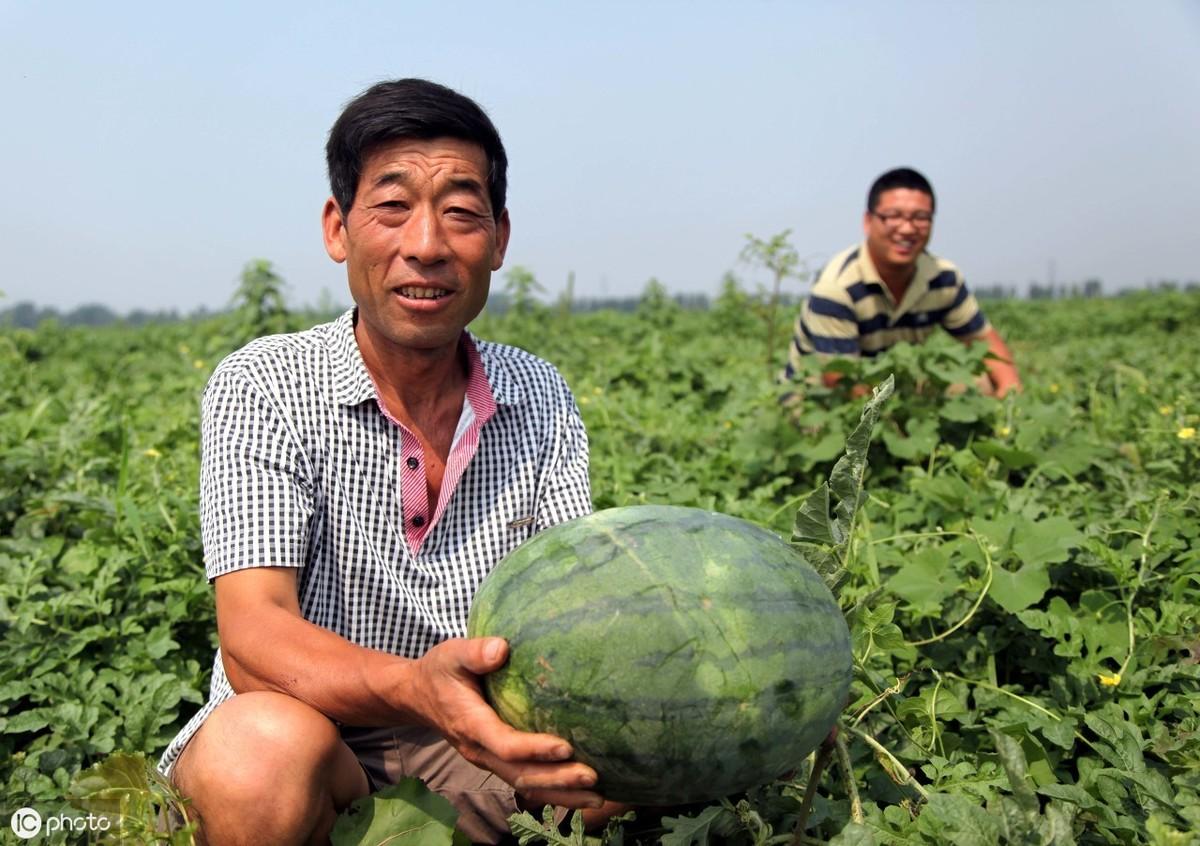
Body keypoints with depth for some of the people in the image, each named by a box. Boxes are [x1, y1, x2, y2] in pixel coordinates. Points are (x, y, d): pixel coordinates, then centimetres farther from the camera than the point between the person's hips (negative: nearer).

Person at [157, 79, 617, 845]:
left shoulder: (541, 399, 1)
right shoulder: (263, 388, -12)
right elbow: (252, 639, -24)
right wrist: (412, 688, -45)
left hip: (480, 749, 3)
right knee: (261, 747, -37)